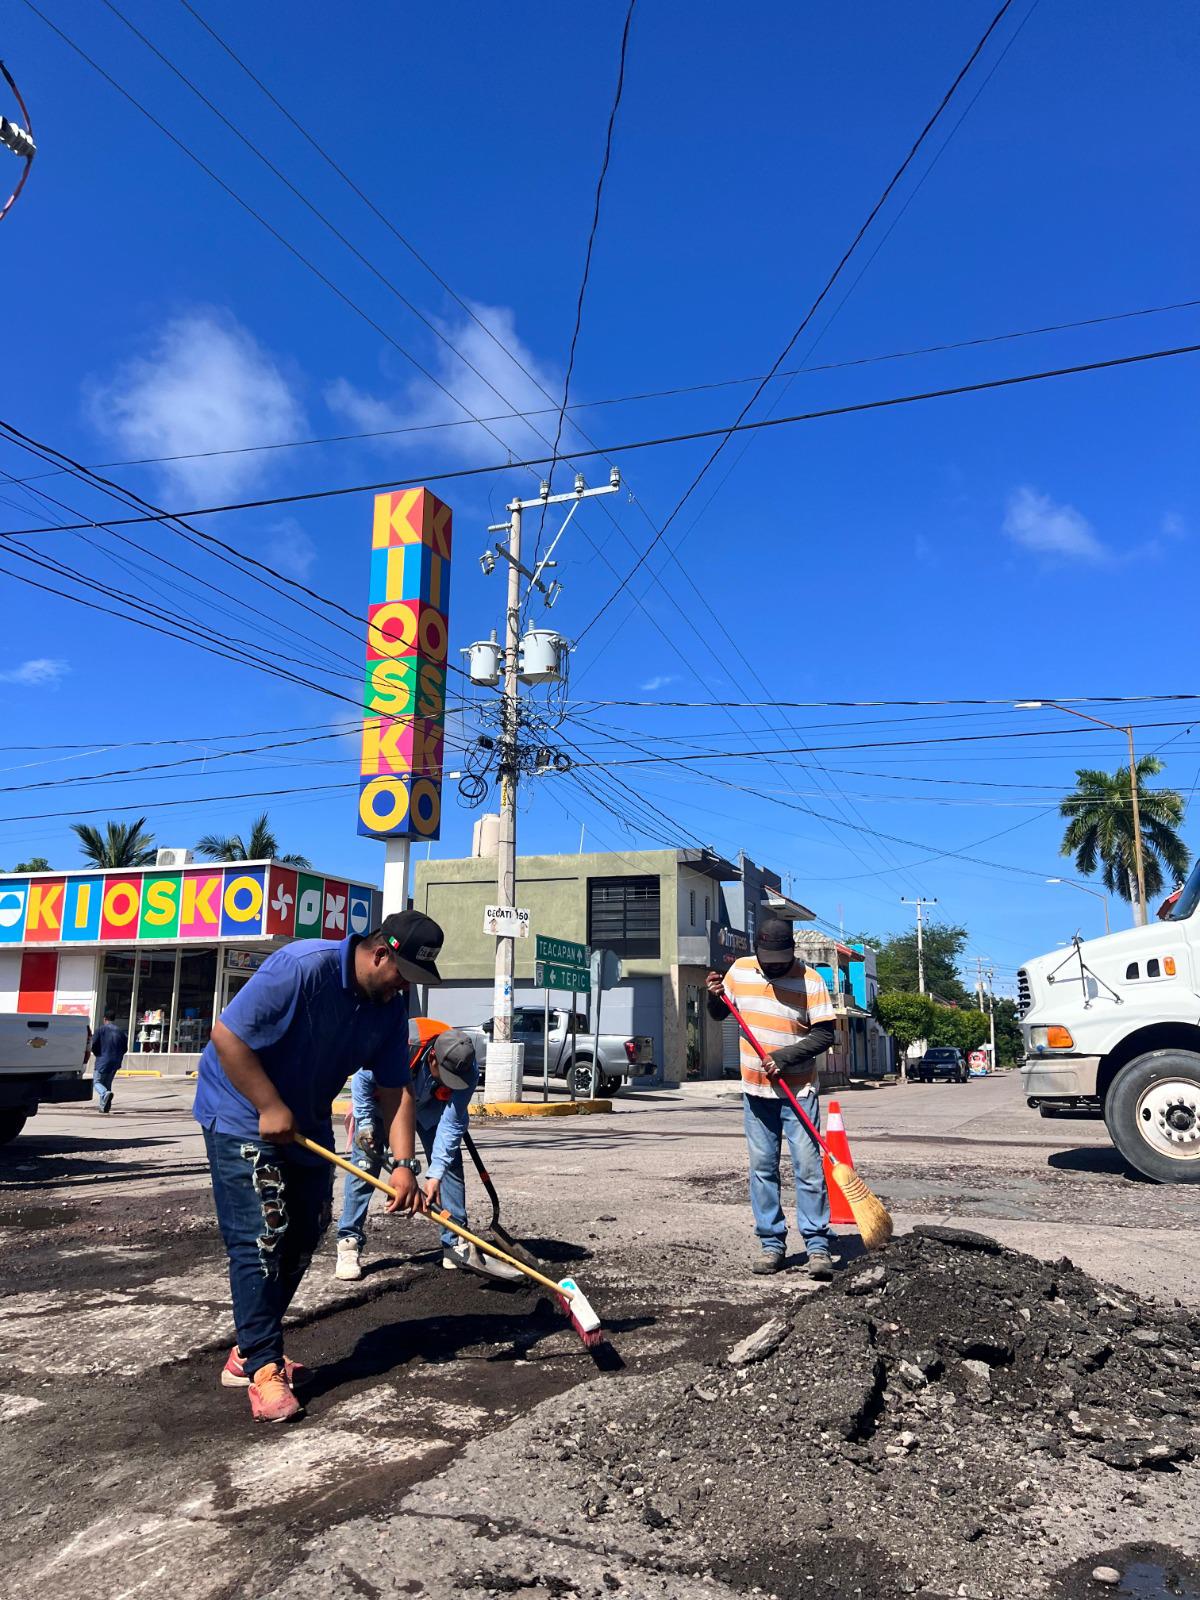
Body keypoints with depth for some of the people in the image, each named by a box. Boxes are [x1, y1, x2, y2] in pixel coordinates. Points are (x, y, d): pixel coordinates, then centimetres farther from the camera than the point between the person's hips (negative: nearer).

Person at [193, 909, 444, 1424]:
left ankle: (248, 1351, 27)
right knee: (260, 1241, -9)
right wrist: (270, 1108, -26)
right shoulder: (303, 967, -30)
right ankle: (262, 1369, 3)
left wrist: (404, 1164, -13)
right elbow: (227, 1034, -28)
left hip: (306, 1125, 8)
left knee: (300, 1241, 12)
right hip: (243, 1114, -8)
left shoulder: (391, 1005, -7)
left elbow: (394, 1089, -3)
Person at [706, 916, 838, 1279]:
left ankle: (817, 1245, 6)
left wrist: (784, 1057, -20)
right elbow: (719, 1014, 14)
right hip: (756, 1090, 3)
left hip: (798, 1090, -3)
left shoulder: (810, 980, -11)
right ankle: (771, 1242, 17)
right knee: (762, 1168, 8)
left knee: (808, 1167, -3)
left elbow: (824, 1034, -11)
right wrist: (714, 995, -8)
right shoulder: (739, 970, 0)